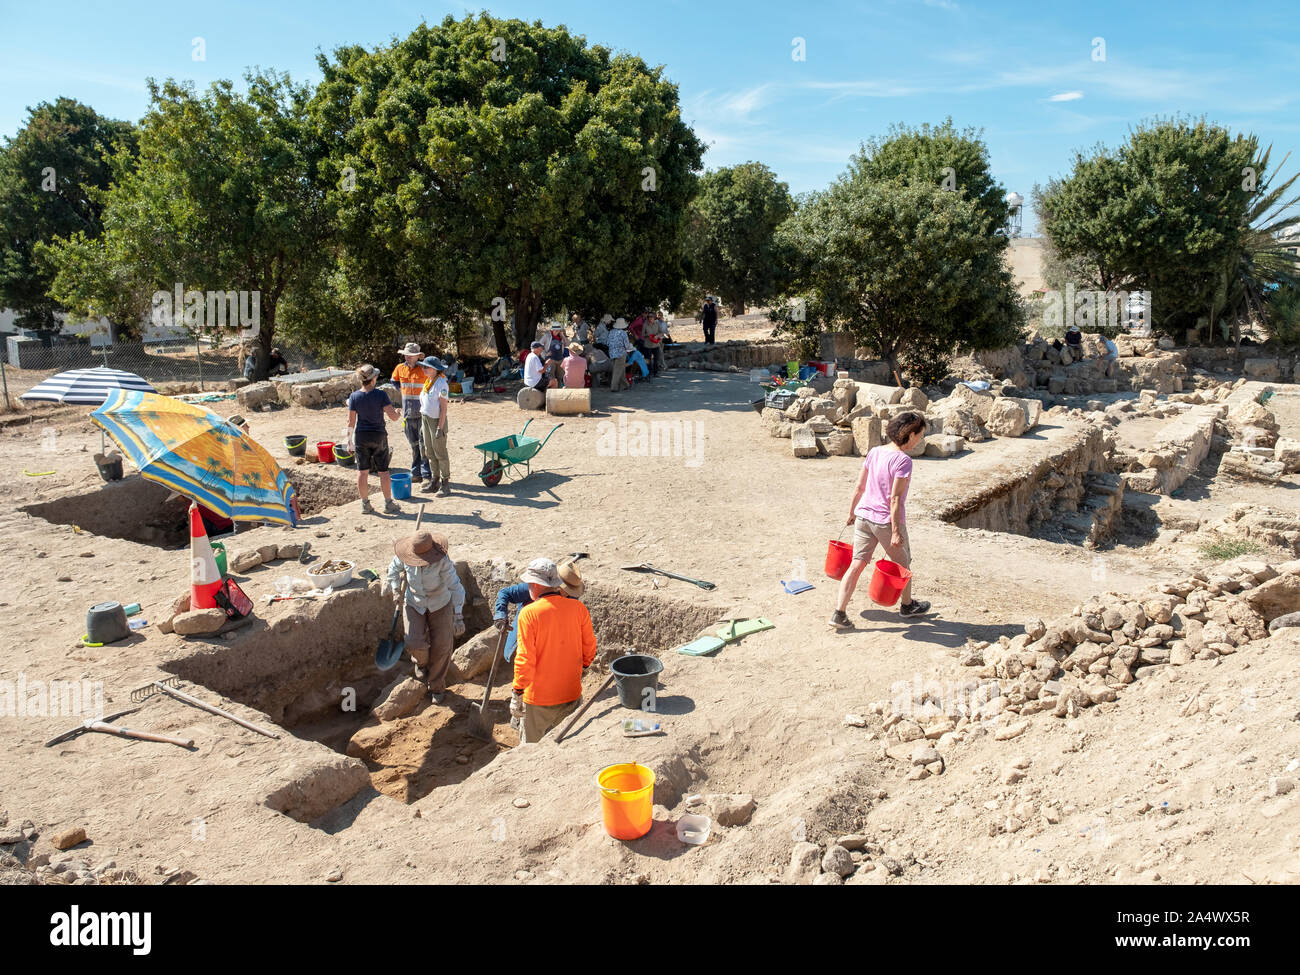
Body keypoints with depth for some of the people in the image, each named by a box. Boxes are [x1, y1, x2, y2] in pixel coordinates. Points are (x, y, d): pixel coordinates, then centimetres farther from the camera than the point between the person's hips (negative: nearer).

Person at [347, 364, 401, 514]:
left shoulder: (354, 396, -5)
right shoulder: (380, 394, -12)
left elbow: (351, 421, -3)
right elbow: (392, 416, -14)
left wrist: (349, 440, 5)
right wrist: (399, 415, 9)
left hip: (361, 436, 2)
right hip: (379, 435, -2)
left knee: (362, 471, 9)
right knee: (383, 471, 8)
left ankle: (365, 504, 14)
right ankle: (388, 504, 14)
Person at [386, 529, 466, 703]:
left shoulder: (442, 561, -30)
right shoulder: (405, 557, -20)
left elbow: (455, 586, -24)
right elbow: (394, 567, 6)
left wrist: (458, 616, -25)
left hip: (440, 605, -1)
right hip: (415, 604, 2)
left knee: (441, 647, 2)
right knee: (414, 644, -15)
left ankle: (437, 687, 25)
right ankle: (421, 662, 25)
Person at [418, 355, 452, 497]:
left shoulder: (441, 383, -15)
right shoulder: (428, 382, 10)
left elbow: (443, 408, -17)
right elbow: (424, 404, 15)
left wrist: (440, 428, -20)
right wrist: (423, 424, 15)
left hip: (437, 420, -8)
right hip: (426, 419, 8)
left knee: (440, 453, -2)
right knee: (429, 453, 13)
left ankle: (445, 483, 5)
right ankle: (434, 481, 23)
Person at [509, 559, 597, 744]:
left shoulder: (529, 613, -16)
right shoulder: (578, 608, -5)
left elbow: (525, 659, -16)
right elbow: (589, 648, 4)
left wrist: (517, 695, -7)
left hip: (539, 697, -4)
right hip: (572, 694, 4)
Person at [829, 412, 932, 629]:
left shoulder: (874, 452, 3)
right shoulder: (903, 460, -17)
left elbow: (859, 486, 8)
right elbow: (895, 499, -20)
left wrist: (852, 512, 19)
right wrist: (896, 531, -17)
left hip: (864, 516, 6)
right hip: (886, 521, -6)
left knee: (856, 565, 6)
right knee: (903, 564, 18)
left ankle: (839, 613, 1)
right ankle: (907, 605, 39)